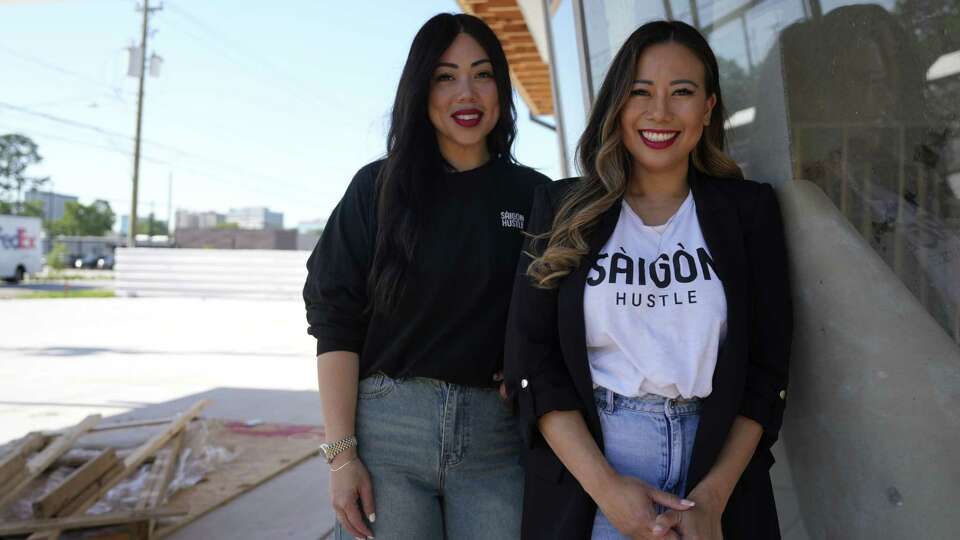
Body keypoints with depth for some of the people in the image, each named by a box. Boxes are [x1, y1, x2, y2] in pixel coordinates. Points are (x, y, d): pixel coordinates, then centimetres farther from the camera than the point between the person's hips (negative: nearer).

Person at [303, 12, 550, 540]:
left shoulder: (535, 196, 5)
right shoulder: (378, 187, 2)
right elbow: (335, 322, -2)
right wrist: (341, 454, -8)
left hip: (496, 435, 1)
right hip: (385, 426, 0)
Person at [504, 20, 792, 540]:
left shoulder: (748, 209, 3)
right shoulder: (563, 210, 0)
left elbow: (766, 365, 0)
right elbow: (530, 356, -5)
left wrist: (713, 496, -12)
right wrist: (606, 486, -15)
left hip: (718, 455, 1)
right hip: (586, 455, -1)